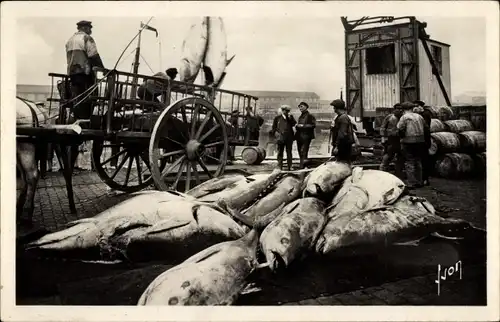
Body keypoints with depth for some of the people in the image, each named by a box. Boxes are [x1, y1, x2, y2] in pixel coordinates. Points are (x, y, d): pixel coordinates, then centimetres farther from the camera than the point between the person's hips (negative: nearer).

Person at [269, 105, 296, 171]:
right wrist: (275, 133, -3)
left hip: (289, 137, 1)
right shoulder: (277, 118, 9)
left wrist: (290, 118, -12)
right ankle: (279, 166, 6)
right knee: (280, 152, 2)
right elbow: (274, 127, 11)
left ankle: (289, 166, 10)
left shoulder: (290, 117, 12)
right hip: (280, 137, -1)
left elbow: (294, 124, -3)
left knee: (289, 152, 5)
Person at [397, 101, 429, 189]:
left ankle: (411, 183, -3)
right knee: (418, 162, 15)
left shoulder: (404, 117, -7)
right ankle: (419, 182, 21)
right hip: (420, 141, 6)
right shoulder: (419, 116, 12)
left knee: (409, 162, -2)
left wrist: (402, 136, 1)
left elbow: (400, 128, -15)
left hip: (408, 142, -6)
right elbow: (426, 127, 15)